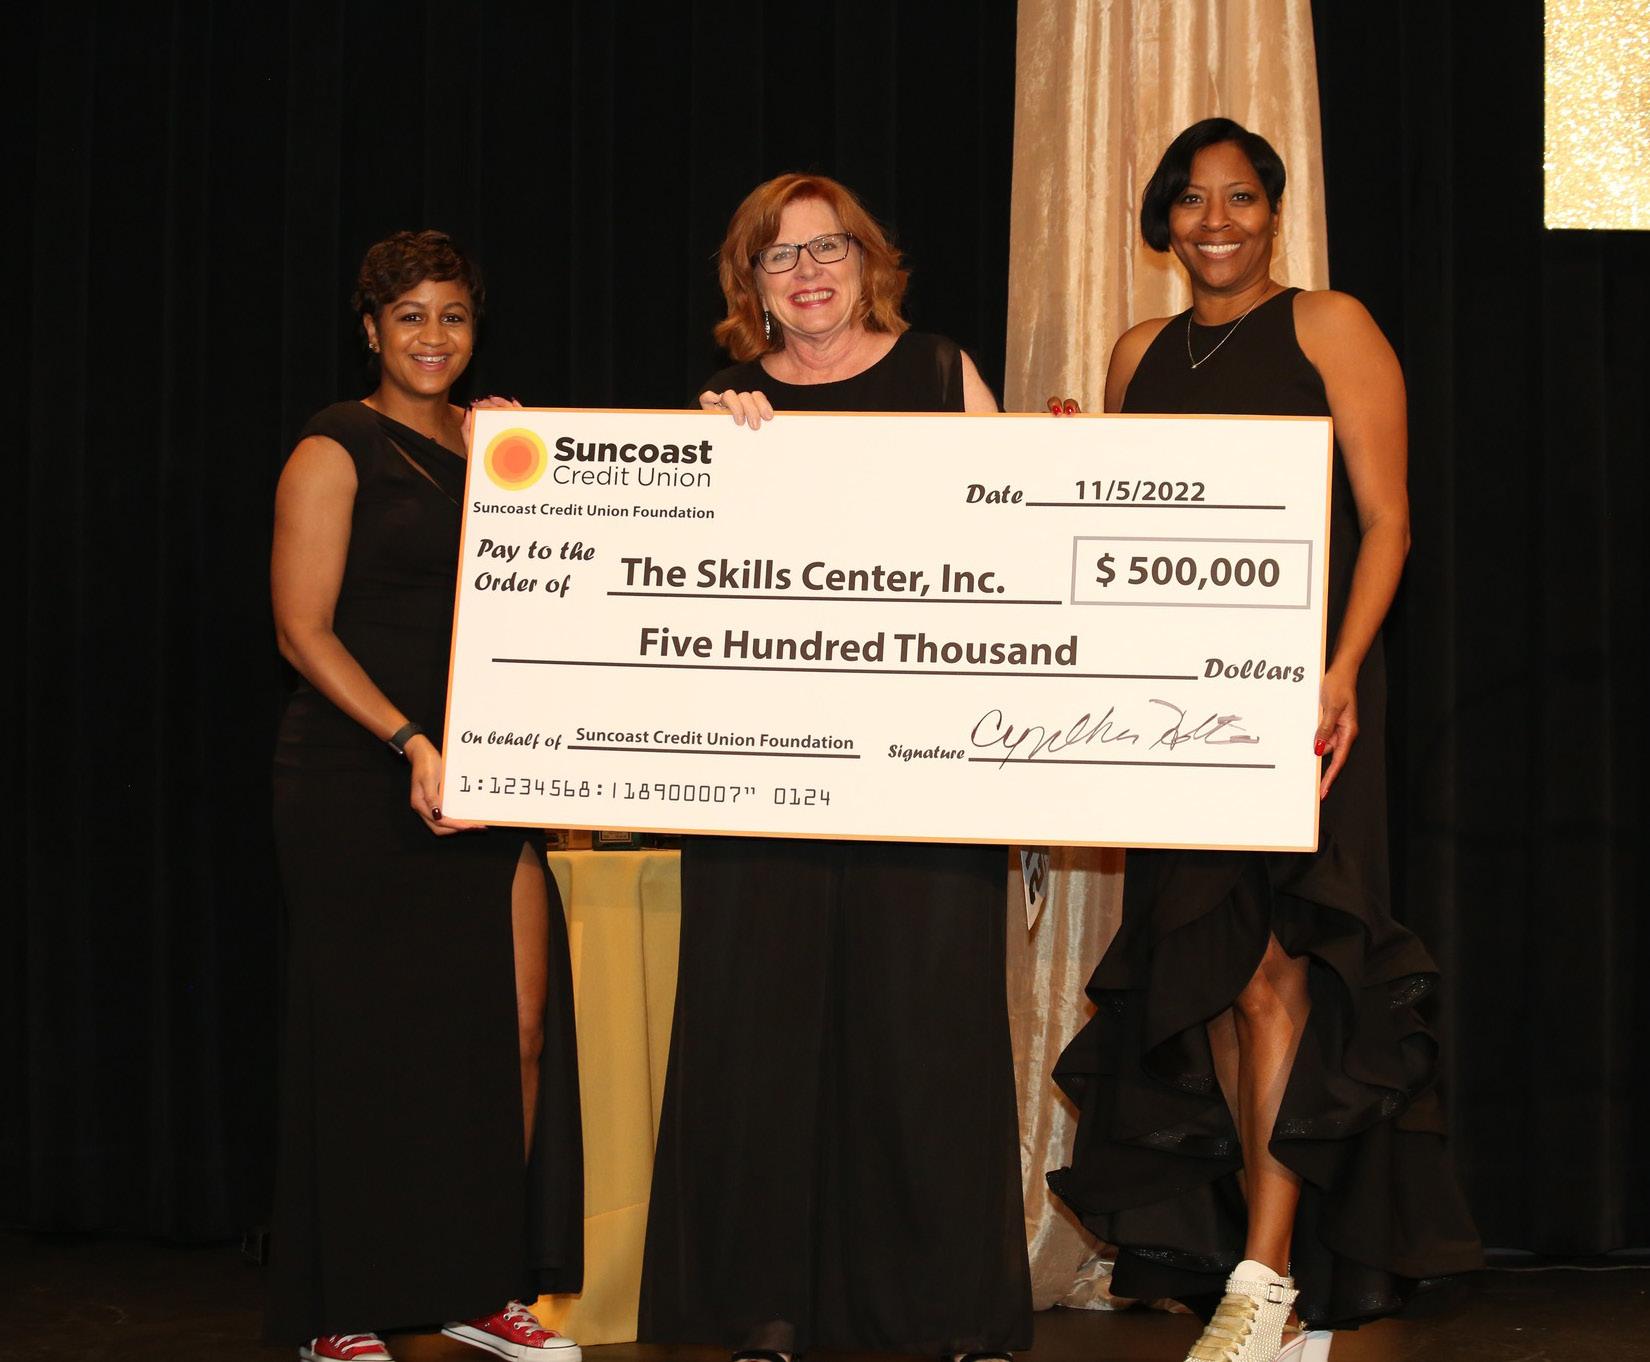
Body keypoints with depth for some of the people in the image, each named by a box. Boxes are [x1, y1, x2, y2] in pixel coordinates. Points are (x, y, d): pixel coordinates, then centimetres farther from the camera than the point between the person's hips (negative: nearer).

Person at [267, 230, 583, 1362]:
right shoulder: (335, 453, -1)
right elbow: (303, 630, -9)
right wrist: (412, 744, -17)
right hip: (359, 779, -5)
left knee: (519, 1025, -1)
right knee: (371, 1042, -1)